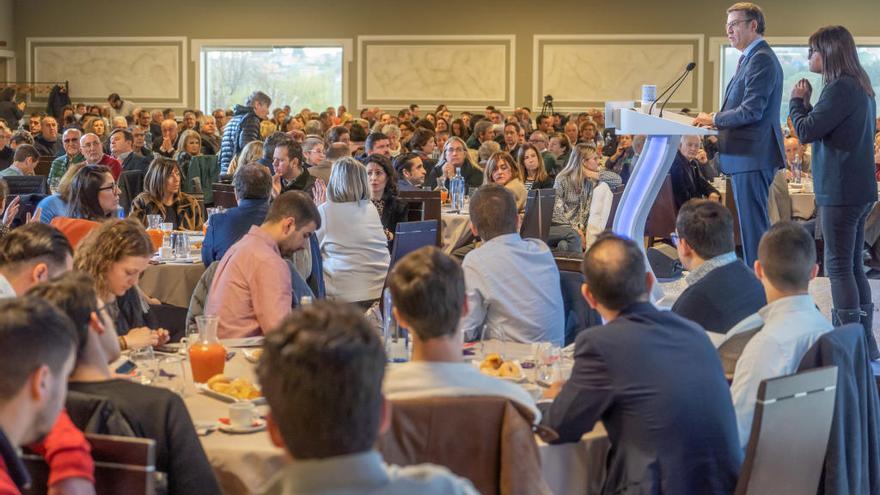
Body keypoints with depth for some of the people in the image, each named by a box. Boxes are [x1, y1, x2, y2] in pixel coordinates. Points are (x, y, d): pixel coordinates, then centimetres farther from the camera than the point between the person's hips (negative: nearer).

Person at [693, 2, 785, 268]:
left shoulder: (761, 59, -15)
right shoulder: (752, 57, 18)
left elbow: (751, 111, -21)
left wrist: (713, 120, -9)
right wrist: (715, 122, 8)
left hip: (752, 157, -11)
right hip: (746, 157, 11)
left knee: (753, 226, -7)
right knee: (752, 225, 15)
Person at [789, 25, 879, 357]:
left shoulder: (840, 89, -17)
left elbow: (806, 131, -15)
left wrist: (797, 101, 1)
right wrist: (807, 104, 9)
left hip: (840, 192, -10)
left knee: (839, 268, -6)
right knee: (853, 266, 14)